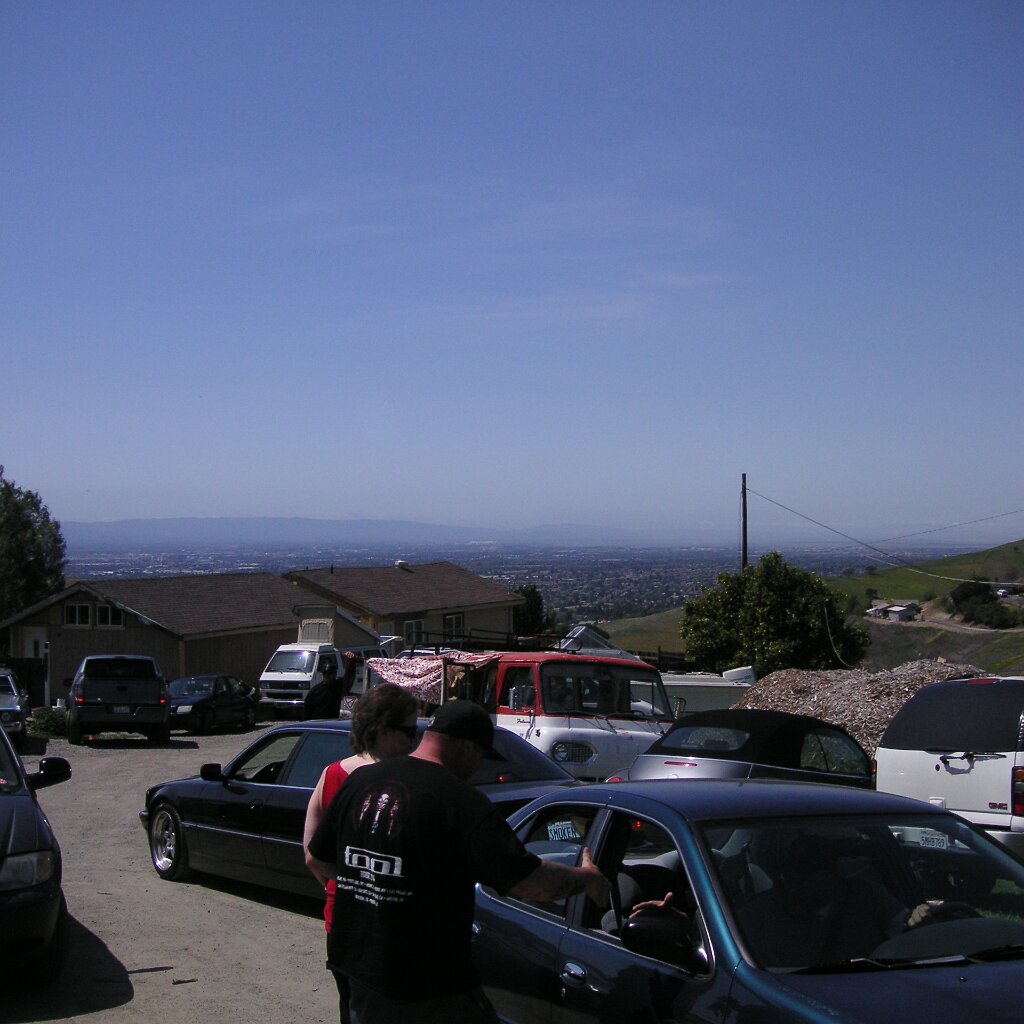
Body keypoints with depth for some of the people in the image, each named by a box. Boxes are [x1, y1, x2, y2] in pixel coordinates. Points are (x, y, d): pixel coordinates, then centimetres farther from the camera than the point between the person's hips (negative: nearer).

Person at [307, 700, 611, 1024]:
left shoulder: (361, 781, 2)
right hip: (428, 989, -7)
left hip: (357, 970, 7)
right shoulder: (462, 802, -17)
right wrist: (586, 878, -3)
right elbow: (531, 883, -20)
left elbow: (319, 859, 13)